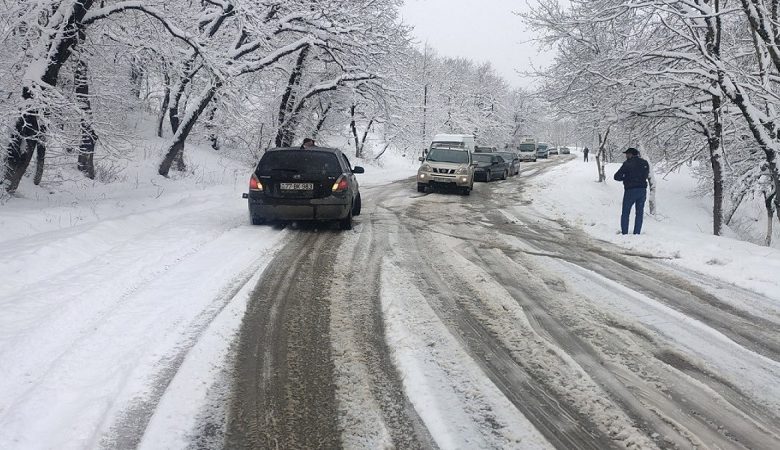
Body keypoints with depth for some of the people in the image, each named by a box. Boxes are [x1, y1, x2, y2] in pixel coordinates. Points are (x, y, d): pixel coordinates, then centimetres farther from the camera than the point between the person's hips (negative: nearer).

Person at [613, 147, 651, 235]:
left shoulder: (627, 164, -10)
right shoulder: (645, 163, 6)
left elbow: (617, 177, -9)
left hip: (630, 190, -5)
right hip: (642, 190, 5)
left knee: (625, 213, 6)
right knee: (639, 213, 11)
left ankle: (624, 233, 3)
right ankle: (637, 233, 9)